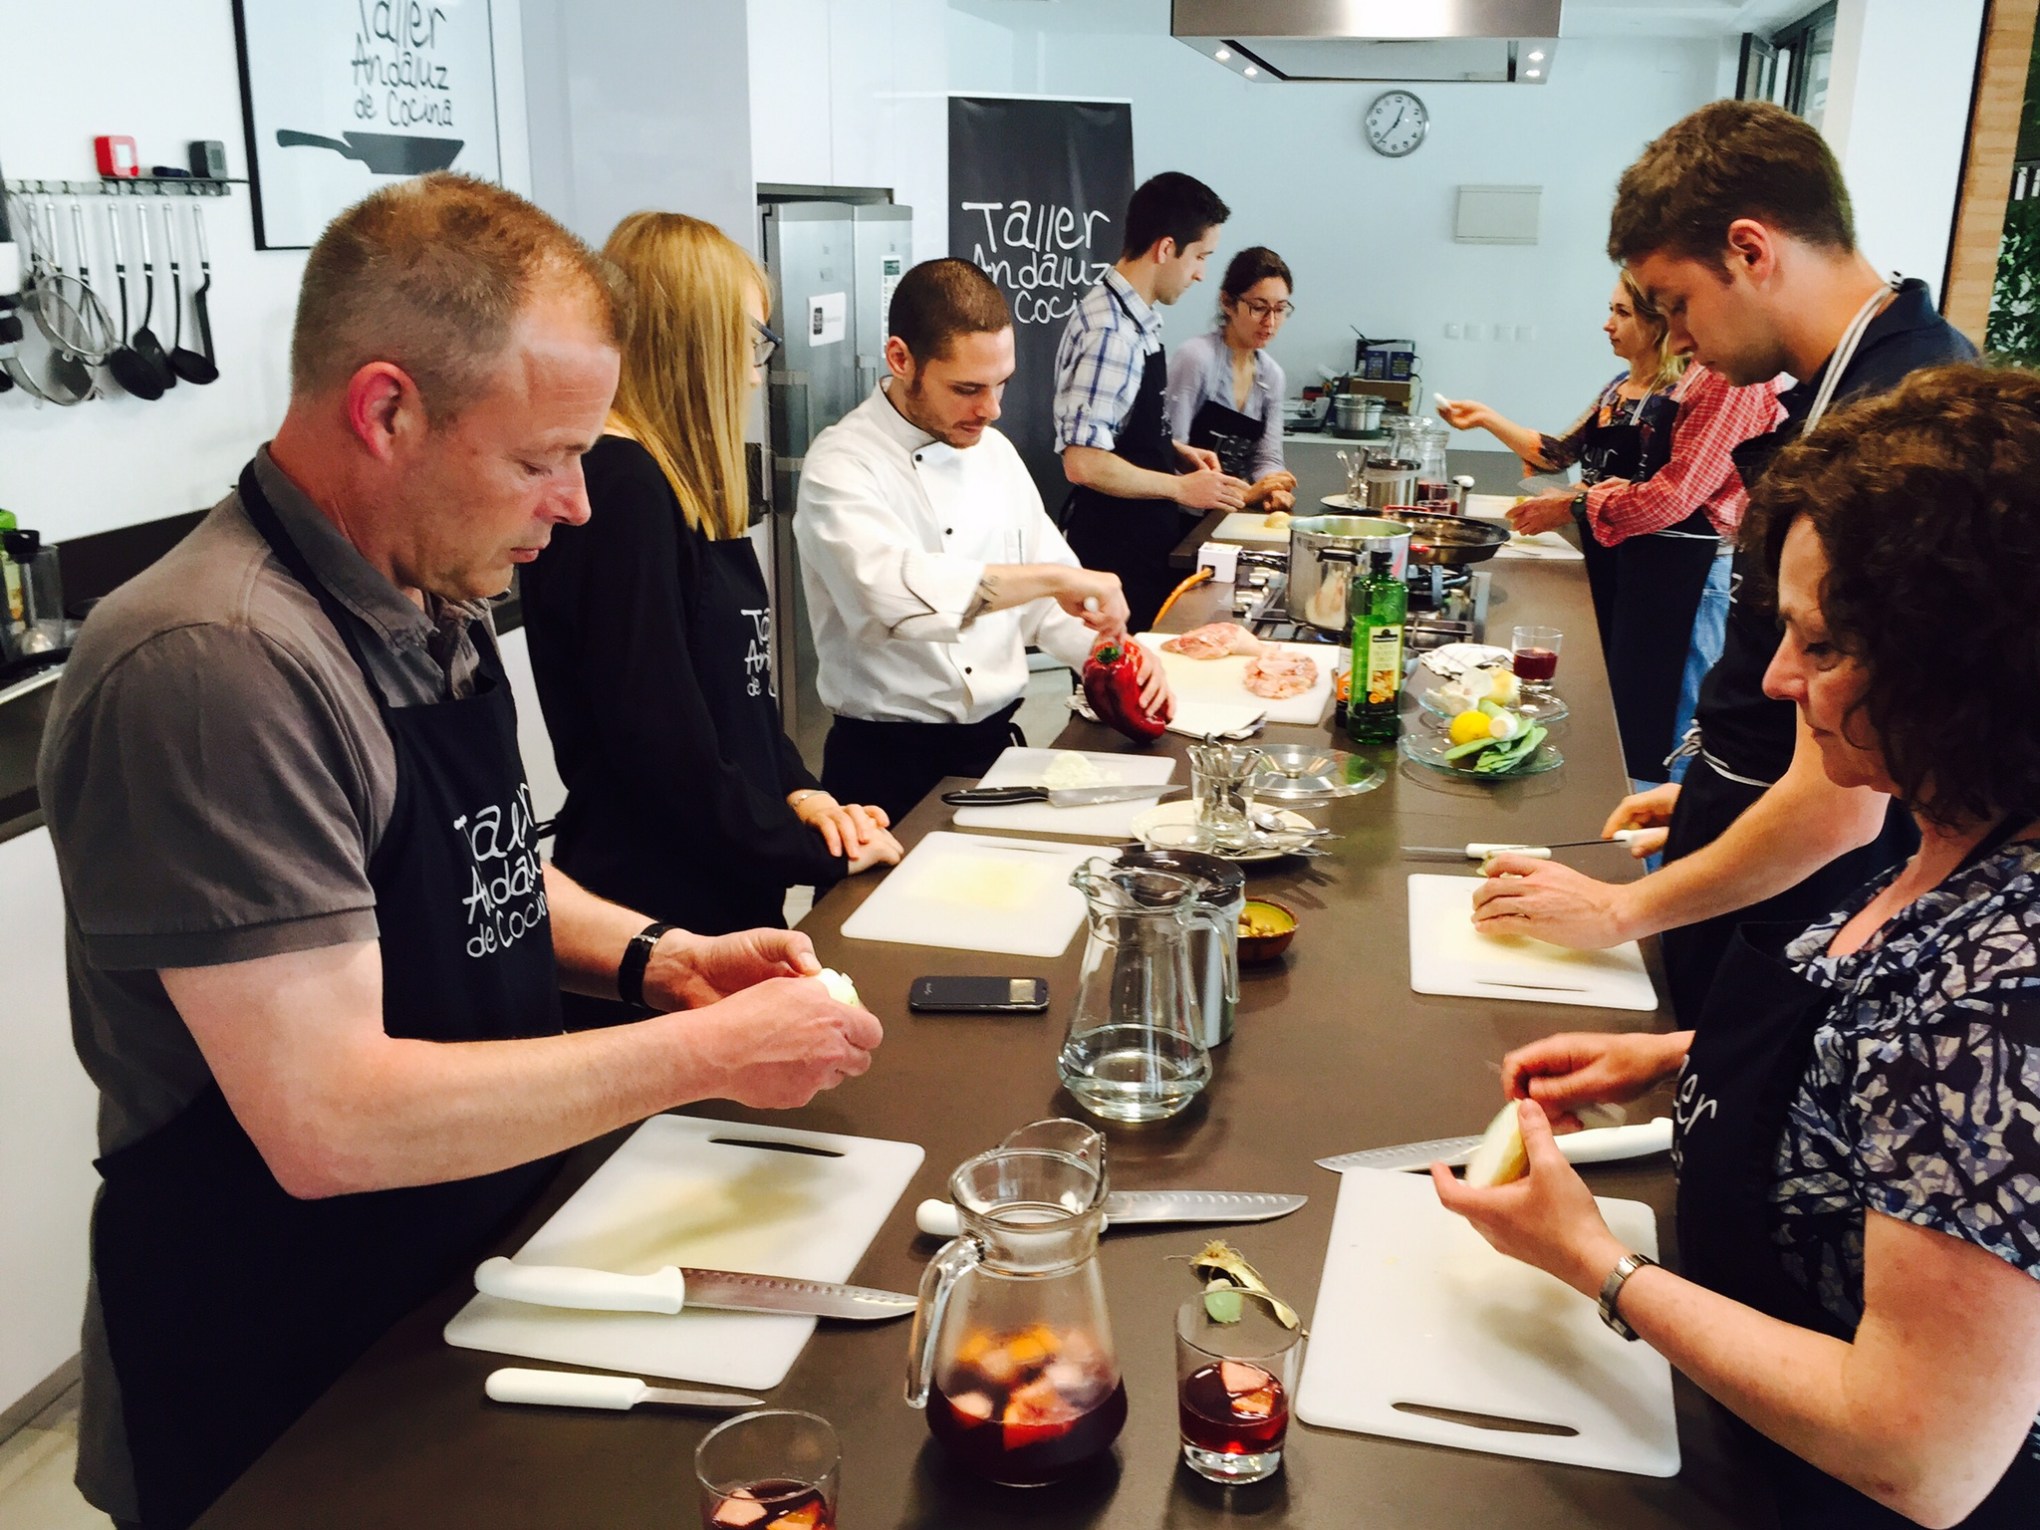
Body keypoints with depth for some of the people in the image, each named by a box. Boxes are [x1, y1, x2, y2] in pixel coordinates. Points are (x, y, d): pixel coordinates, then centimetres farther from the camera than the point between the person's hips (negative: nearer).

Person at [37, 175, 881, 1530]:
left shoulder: (435, 600, 0)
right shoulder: (214, 668, -29)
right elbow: (324, 1122, -31)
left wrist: (652, 958, -3)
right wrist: (704, 1053, -24)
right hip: (278, 1405, -8)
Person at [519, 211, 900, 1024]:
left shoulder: (679, 486, 11)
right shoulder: (620, 489, -20)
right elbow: (660, 737, -22)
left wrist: (799, 792, 0)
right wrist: (820, 855, -11)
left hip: (727, 894, 9)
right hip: (658, 904, -9)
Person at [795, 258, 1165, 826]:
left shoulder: (993, 451, 9)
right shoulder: (840, 467, -12)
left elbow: (1048, 597, 13)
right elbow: (890, 590, -31)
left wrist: (1112, 649, -6)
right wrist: (1052, 578, -33)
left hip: (999, 741, 5)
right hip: (891, 764, -5)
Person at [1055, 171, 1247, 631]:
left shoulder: (1136, 321, 8)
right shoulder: (1110, 332, -21)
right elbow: (1083, 463, -25)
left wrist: (1176, 451, 8)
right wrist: (1181, 488, -17)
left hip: (1145, 541, 9)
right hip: (1115, 554, -9)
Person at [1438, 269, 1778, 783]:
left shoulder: (1716, 384, -14)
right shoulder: (1623, 388, 14)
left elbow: (1674, 496, -21)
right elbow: (1561, 453, 23)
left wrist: (1575, 505, -12)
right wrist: (1488, 419, 17)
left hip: (1678, 573, -9)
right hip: (1611, 559, 9)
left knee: (1657, 727, -3)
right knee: (1616, 710, 14)